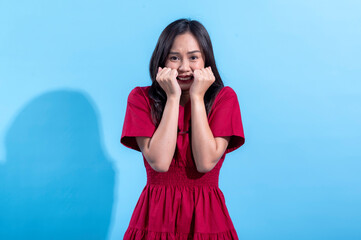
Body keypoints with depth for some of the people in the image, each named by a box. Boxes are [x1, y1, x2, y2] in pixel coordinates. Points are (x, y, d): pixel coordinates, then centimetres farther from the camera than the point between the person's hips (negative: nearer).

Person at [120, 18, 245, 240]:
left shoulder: (224, 98, -4)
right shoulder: (141, 98, -4)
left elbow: (206, 163, -16)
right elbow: (159, 162, -16)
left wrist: (197, 97, -14)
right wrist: (173, 97, -15)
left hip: (206, 216, 0)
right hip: (156, 214, 0)